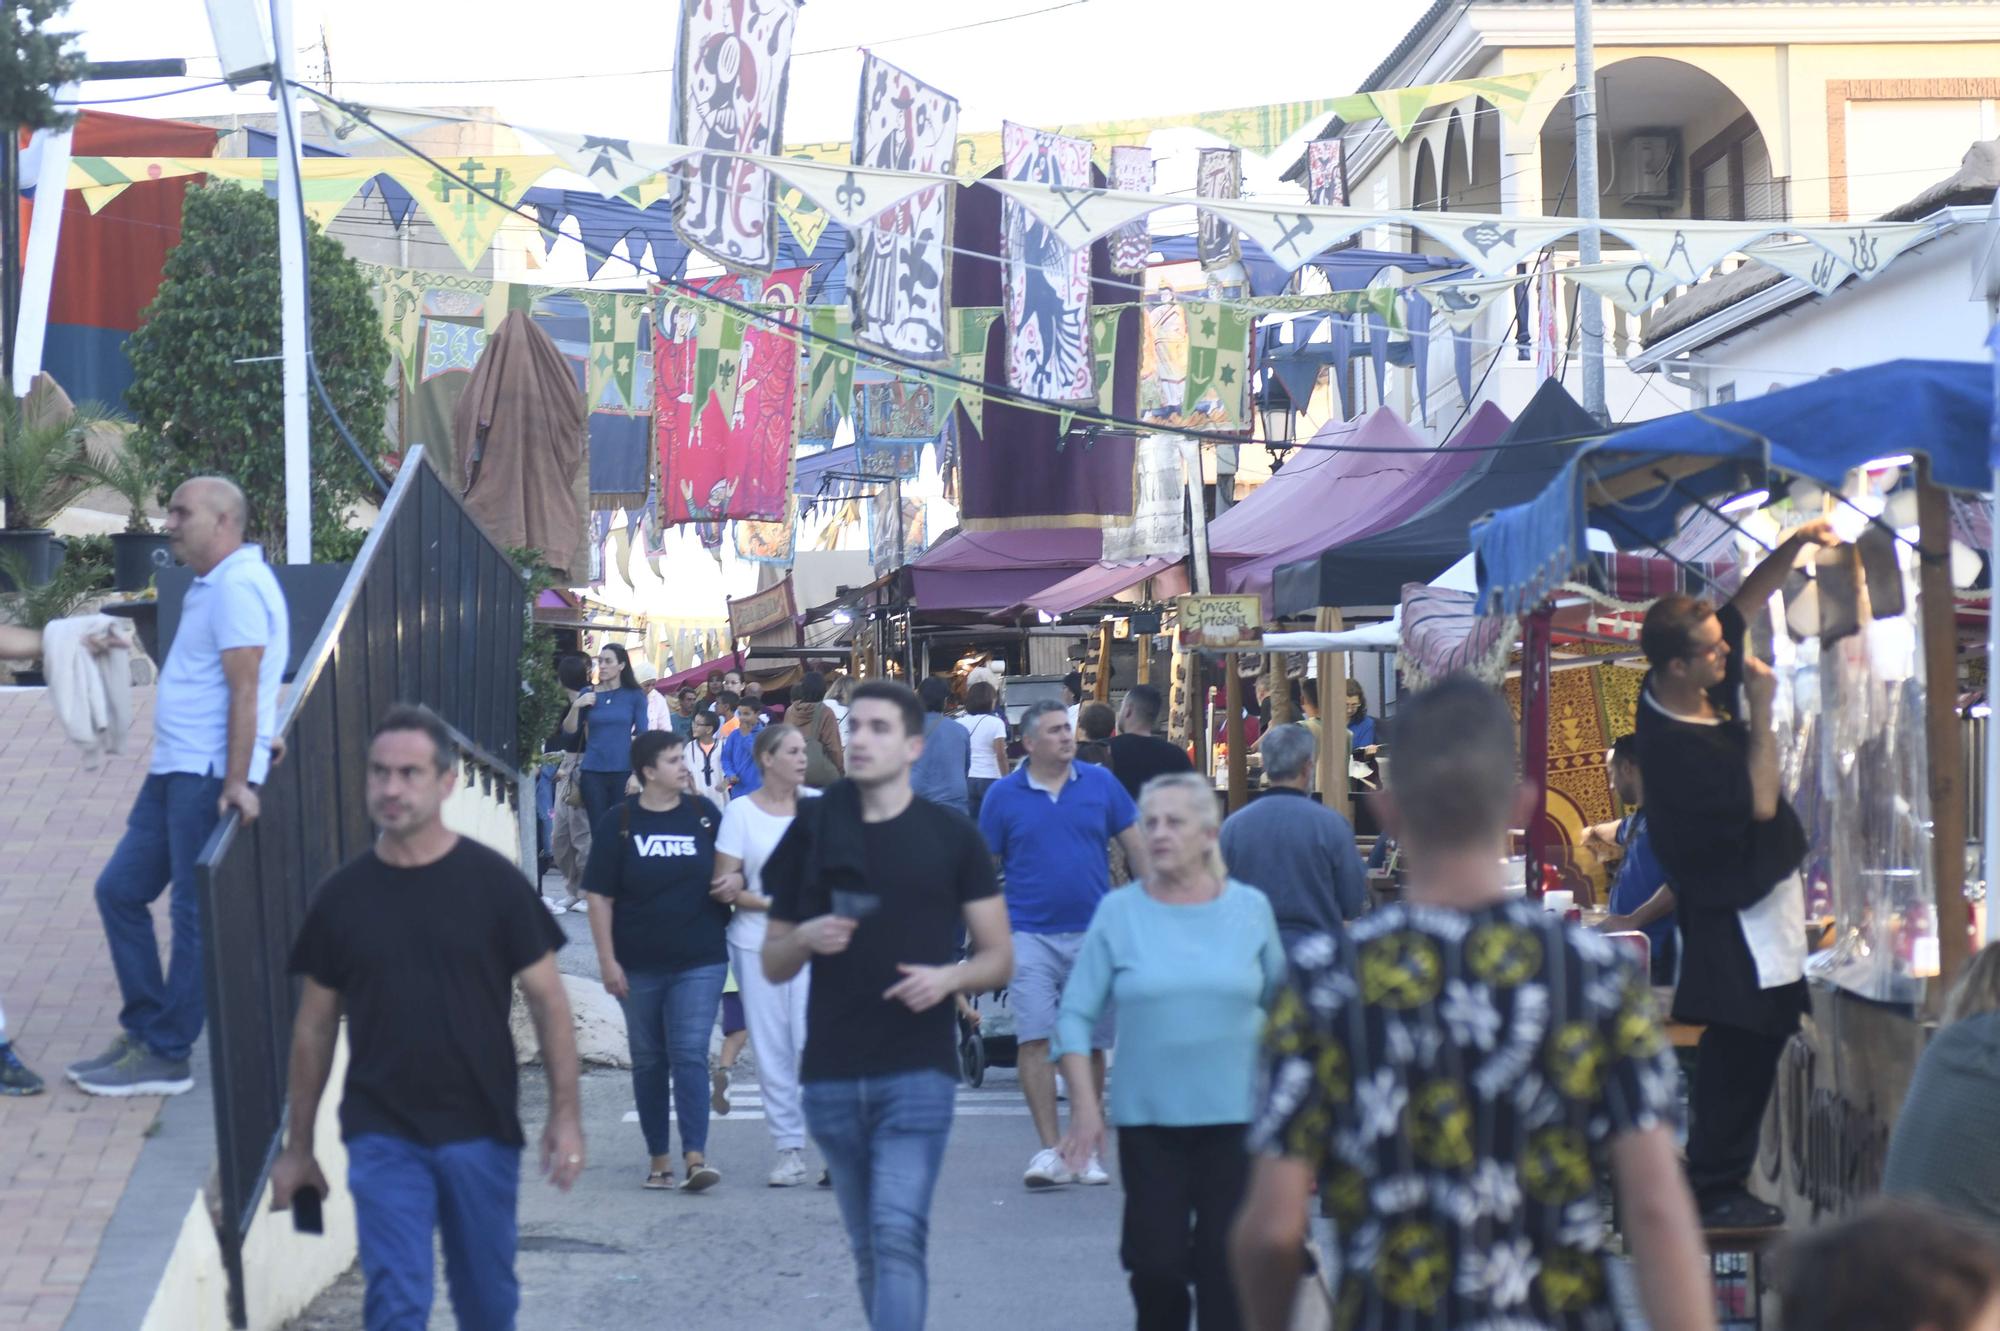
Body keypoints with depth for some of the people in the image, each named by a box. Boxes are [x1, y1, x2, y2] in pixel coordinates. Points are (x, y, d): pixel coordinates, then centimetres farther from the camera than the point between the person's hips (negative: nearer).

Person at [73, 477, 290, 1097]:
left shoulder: (237, 587, -15)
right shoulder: (211, 585, 18)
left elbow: (244, 690, -20)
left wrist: (235, 781, -24)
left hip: (209, 776, -11)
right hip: (175, 769, 11)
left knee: (195, 913, -5)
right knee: (120, 889, 11)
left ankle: (166, 1056, -1)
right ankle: (142, 1029, 18)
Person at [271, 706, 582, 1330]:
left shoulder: (493, 882, -4)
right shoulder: (342, 896, 2)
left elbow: (547, 1001, -1)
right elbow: (315, 1027, 9)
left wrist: (565, 1114, -9)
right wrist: (297, 1147, 9)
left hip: (482, 1133, 0)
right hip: (382, 1136, 0)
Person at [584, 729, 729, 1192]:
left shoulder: (705, 814, 5)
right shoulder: (618, 823, -1)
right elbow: (599, 895, -2)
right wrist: (607, 960, -7)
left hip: (699, 962, 0)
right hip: (639, 966, 0)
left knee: (690, 1055, -10)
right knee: (648, 1061, 8)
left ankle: (696, 1155, -16)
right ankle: (658, 1158, 16)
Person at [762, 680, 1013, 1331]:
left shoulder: (951, 838, 2)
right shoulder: (813, 832, 8)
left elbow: (999, 957, 6)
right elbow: (773, 965, 14)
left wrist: (949, 976, -15)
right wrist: (805, 940, -9)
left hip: (917, 1070, -3)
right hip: (831, 1074, 4)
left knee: (898, 1234, -17)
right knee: (868, 1249, 12)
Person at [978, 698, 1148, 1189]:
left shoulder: (1100, 783, 4)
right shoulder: (1004, 795, 1)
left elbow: (1137, 848, 8)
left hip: (1094, 932, 2)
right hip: (1030, 933, -2)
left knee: (1090, 1045, 7)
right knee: (1034, 1040, -12)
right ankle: (1050, 1150, -12)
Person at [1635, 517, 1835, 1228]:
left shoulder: (1699, 689, -2)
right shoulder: (1675, 747, -28)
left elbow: (1747, 602, 8)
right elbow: (1758, 803, -23)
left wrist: (1795, 545, -5)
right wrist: (1762, 712, -21)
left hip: (1752, 904, 10)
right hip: (1738, 915, -10)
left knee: (1748, 1046, 17)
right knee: (1740, 1055, -3)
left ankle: (1713, 1177, 26)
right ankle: (1715, 1189, 6)